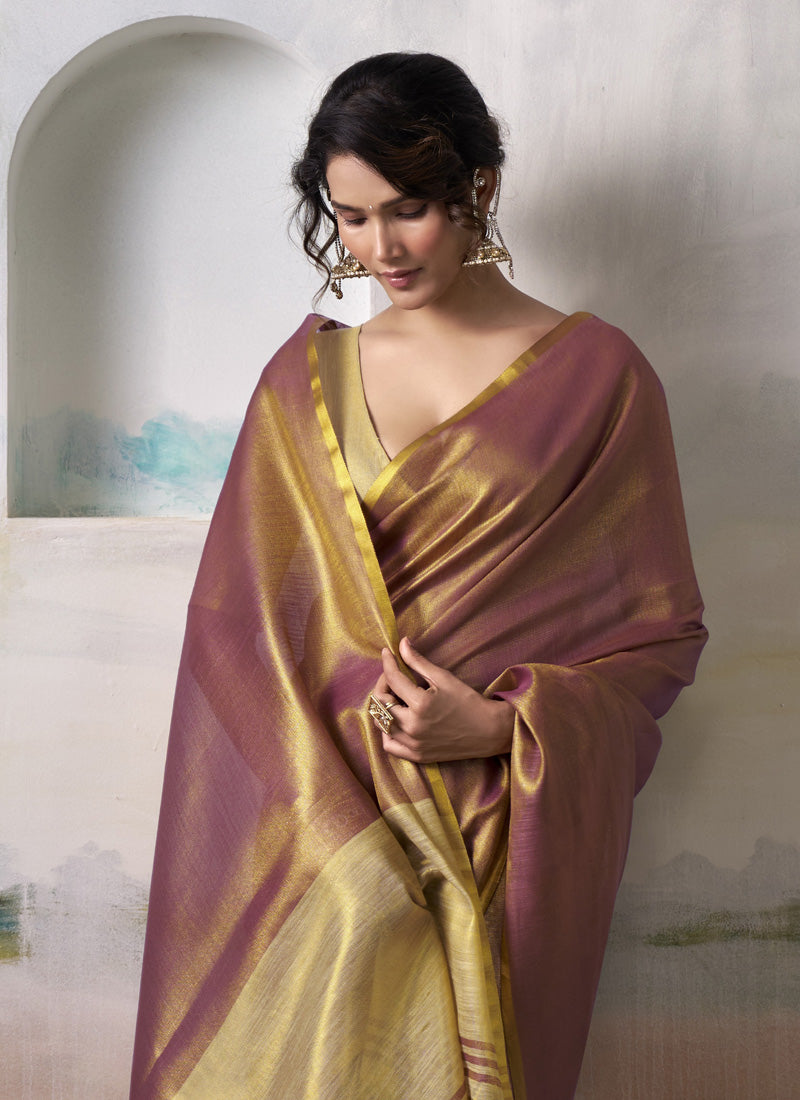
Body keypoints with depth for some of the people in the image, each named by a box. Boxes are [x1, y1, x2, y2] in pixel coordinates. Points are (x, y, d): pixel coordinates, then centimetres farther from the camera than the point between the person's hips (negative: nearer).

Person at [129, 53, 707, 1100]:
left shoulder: (598, 376, 1)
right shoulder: (306, 377, 9)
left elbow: (665, 631, 5)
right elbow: (237, 620, 4)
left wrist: (505, 721, -12)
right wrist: (339, 836, -8)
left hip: (516, 826, -1)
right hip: (324, 807, 2)